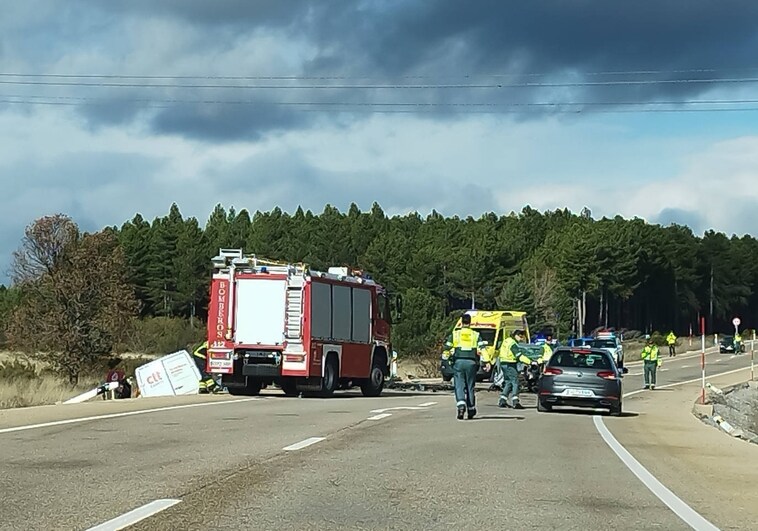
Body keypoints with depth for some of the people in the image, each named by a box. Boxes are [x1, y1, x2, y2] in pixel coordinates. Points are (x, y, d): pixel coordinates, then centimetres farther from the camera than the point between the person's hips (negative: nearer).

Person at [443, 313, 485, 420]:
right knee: (470, 386, 10)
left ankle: (461, 404, -26)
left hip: (458, 362, -1)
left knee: (459, 385, -2)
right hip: (471, 362, 1)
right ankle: (471, 409, 17)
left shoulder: (454, 334, 7)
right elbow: (482, 348, -3)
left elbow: (447, 348, 7)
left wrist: (446, 358, 24)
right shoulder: (475, 335, 7)